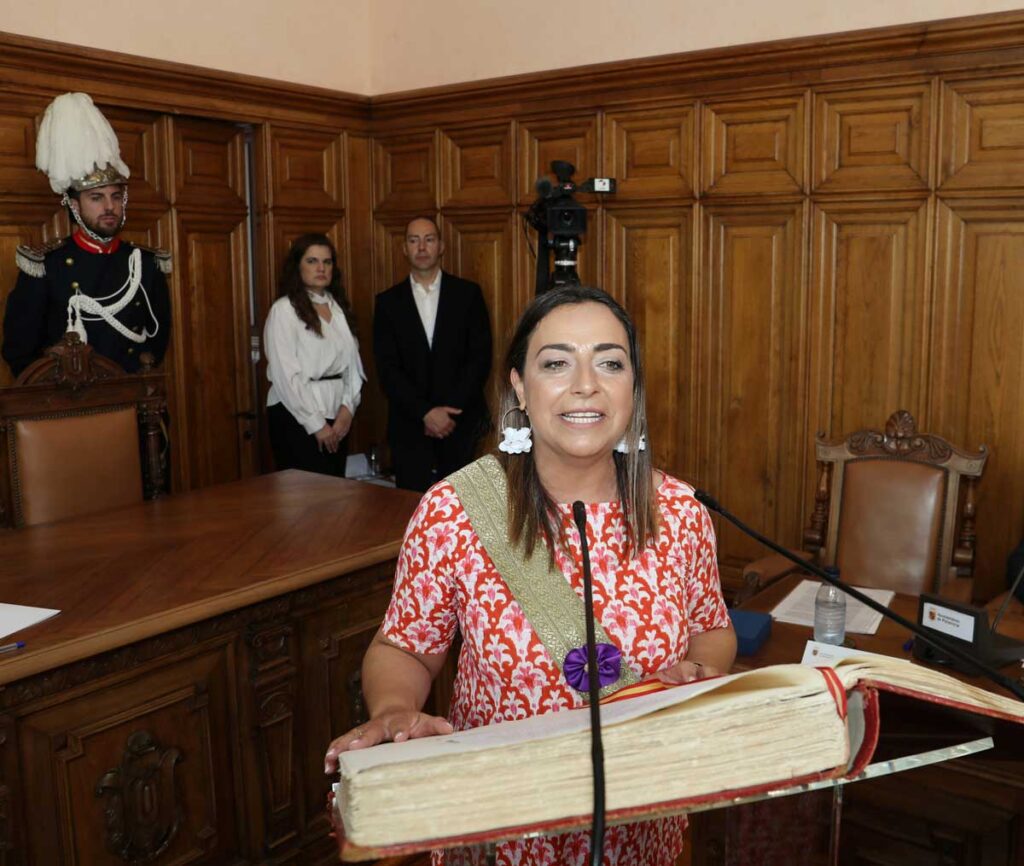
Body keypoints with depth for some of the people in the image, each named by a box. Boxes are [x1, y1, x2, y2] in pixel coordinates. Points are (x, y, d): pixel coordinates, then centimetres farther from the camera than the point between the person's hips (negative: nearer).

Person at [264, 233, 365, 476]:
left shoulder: (338, 307, 12)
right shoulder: (284, 310, -6)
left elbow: (353, 363, 9)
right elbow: (284, 375, -11)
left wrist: (348, 406, -5)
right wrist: (316, 424, -11)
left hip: (338, 416, 6)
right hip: (297, 416, -6)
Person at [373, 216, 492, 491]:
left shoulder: (468, 294, 4)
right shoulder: (388, 302, 5)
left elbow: (480, 357, -1)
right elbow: (387, 368, -1)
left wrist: (450, 411, -10)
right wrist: (426, 413, -12)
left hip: (460, 422, 0)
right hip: (409, 425, 0)